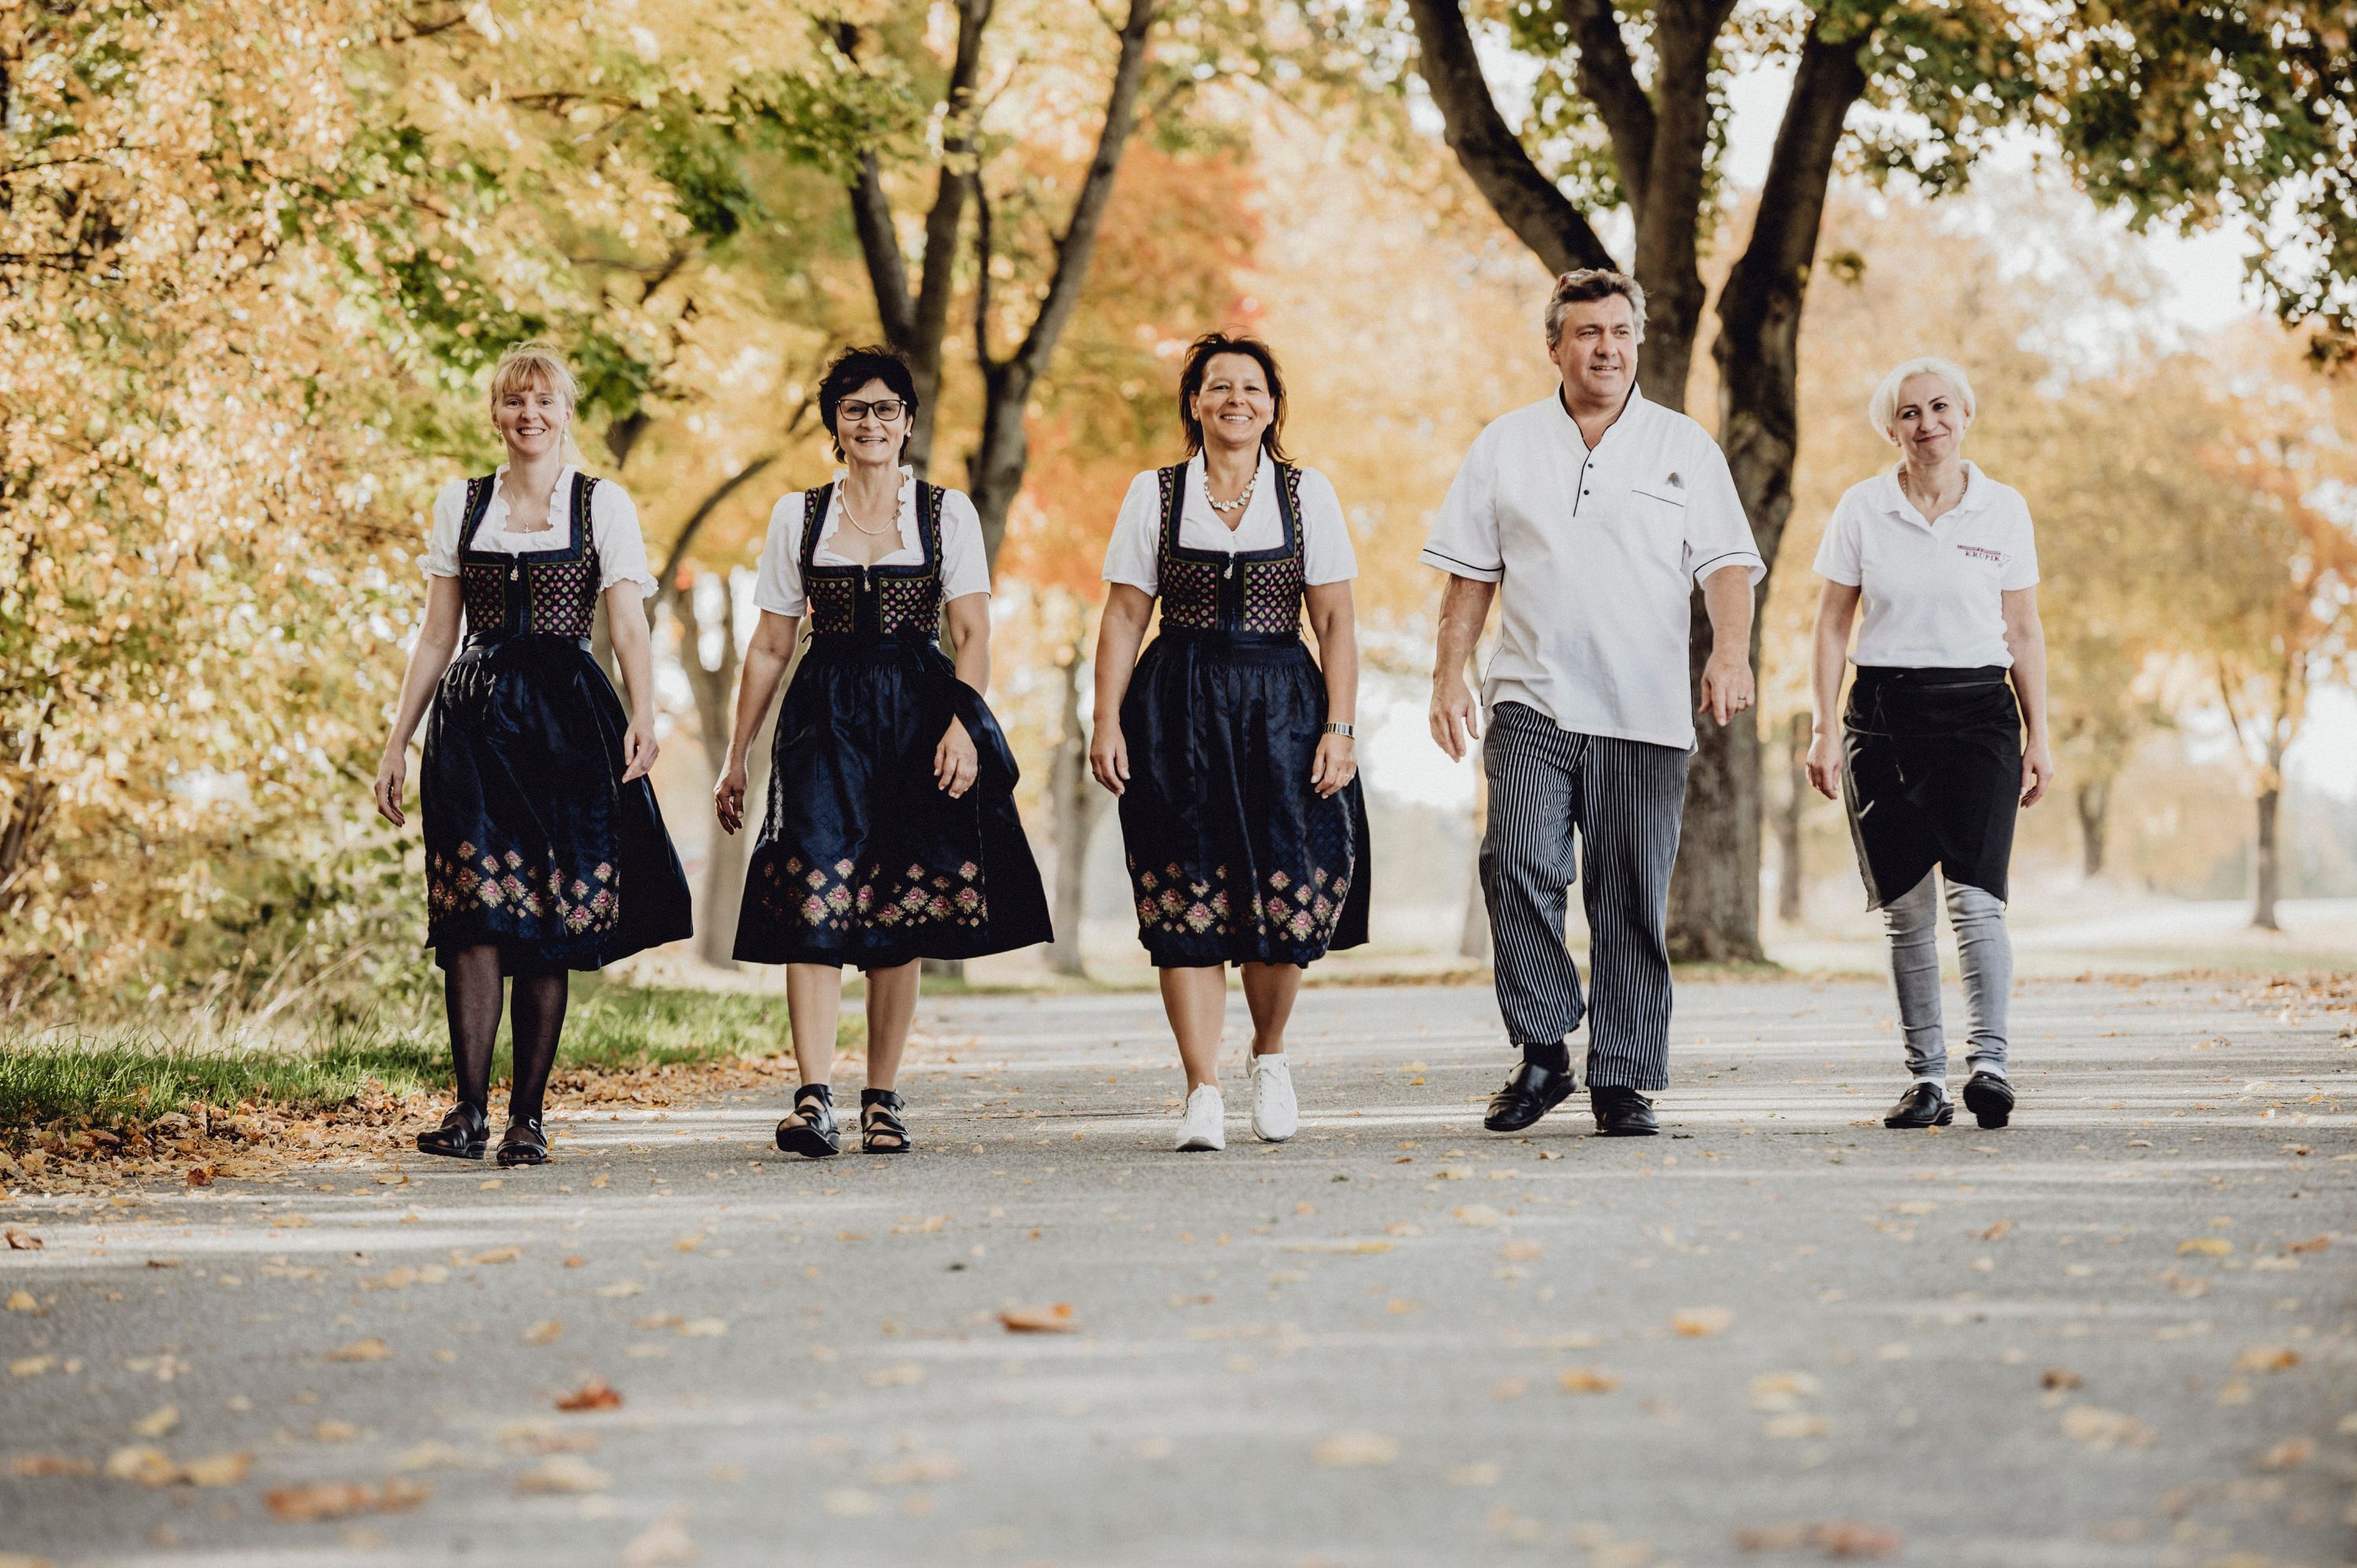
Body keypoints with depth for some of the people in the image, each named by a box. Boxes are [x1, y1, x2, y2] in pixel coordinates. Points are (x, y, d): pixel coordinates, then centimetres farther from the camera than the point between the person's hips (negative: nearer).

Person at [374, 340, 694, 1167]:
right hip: (475, 718, 1)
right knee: (476, 910, -12)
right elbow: (436, 637, 15)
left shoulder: (603, 504, 5)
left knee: (551, 918, -2)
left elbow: (628, 626, -5)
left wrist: (643, 714, -22)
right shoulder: (460, 503, 12)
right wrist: (397, 741, 11)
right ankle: (470, 1110, -15)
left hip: (567, 720, -1)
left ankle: (528, 1114, 5)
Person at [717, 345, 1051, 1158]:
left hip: (917, 714, 0)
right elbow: (770, 646, 12)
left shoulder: (948, 513, 7)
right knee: (816, 894, -15)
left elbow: (973, 634, 0)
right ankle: (814, 1098, -22)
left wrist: (961, 724, -15)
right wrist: (737, 754, 10)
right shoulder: (798, 516, 11)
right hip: (825, 716, 0)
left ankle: (883, 1098, 10)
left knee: (901, 909, 1)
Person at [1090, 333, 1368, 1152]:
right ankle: (1203, 1093, -4)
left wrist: (1340, 726, -5)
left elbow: (1336, 622, 3)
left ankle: (1269, 1055, 21)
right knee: (1188, 901, -6)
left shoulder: (1309, 494, 7)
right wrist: (1108, 721, -3)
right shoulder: (1154, 494, 7)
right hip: (1178, 706, 0)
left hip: (1281, 702, 0)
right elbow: (1124, 616, 6)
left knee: (1287, 892, -5)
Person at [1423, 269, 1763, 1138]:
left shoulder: (1684, 447, 9)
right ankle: (1542, 1054, -5)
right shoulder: (1506, 445, 12)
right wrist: (1448, 677, 5)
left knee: (1634, 898, 1)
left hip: (1645, 713, 0)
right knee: (1518, 863, -18)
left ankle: (1623, 1082, 9)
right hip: (1532, 700, 0)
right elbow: (1470, 575, 14)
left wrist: (1731, 652, -17)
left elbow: (1728, 564, 1)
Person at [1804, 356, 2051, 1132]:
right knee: (1905, 909, 2)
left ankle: (1990, 1065, -17)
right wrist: (1822, 729, -1)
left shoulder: (2005, 510, 4)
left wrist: (2038, 735, 5)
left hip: (1978, 714, -1)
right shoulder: (1862, 509, 3)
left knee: (1976, 898, -15)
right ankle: (1925, 1079, 7)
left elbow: (2024, 632, 9)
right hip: (1884, 715, 1)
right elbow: (1831, 625, 6)